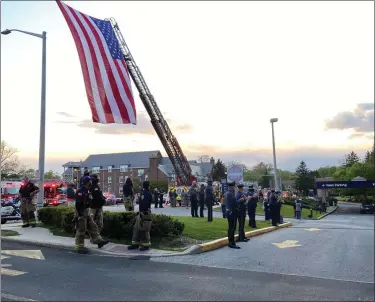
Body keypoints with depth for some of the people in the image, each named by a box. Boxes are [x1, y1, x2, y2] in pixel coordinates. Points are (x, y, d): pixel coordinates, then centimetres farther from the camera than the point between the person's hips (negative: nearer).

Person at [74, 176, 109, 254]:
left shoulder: (87, 191, 14)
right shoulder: (80, 191, -18)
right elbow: (78, 204, -23)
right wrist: (80, 214, -24)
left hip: (86, 212, 10)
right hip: (81, 212, -10)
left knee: (93, 227, 12)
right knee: (81, 230, -4)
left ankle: (98, 240, 18)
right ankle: (79, 247, 4)